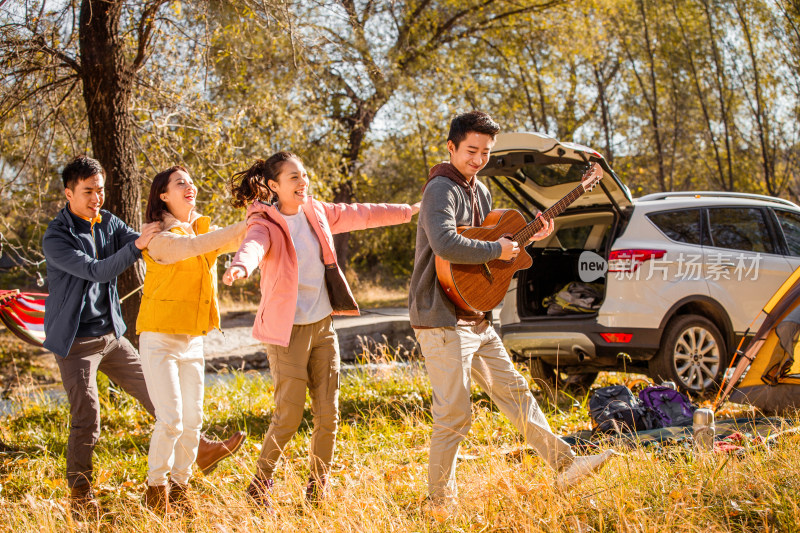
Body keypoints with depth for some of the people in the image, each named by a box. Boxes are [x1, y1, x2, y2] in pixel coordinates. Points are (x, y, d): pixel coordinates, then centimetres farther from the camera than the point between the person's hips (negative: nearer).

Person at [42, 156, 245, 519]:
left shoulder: (108, 223, 4)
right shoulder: (55, 238, -16)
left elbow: (153, 247, -3)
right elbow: (95, 271, -27)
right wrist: (137, 246, -38)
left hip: (111, 335, 6)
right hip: (75, 340, -6)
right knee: (86, 419, -7)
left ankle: (200, 451, 22)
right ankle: (80, 497, 7)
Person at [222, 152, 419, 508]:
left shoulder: (316, 212, 6)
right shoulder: (266, 224, -13)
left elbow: (361, 215, 20)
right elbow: (254, 245, -36)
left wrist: (411, 210, 27)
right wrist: (240, 267, -60)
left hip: (323, 326, 6)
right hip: (288, 331, -6)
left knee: (328, 414, 5)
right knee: (288, 417, -6)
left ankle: (317, 493, 18)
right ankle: (259, 487, 13)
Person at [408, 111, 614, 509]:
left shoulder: (479, 191, 14)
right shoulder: (441, 190, -16)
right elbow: (445, 244, -33)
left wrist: (528, 238, 11)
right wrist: (497, 250, -22)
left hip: (476, 319, 9)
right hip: (442, 319, -9)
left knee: (513, 390, 13)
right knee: (455, 415, -4)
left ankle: (565, 465, 19)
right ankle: (440, 501, 10)